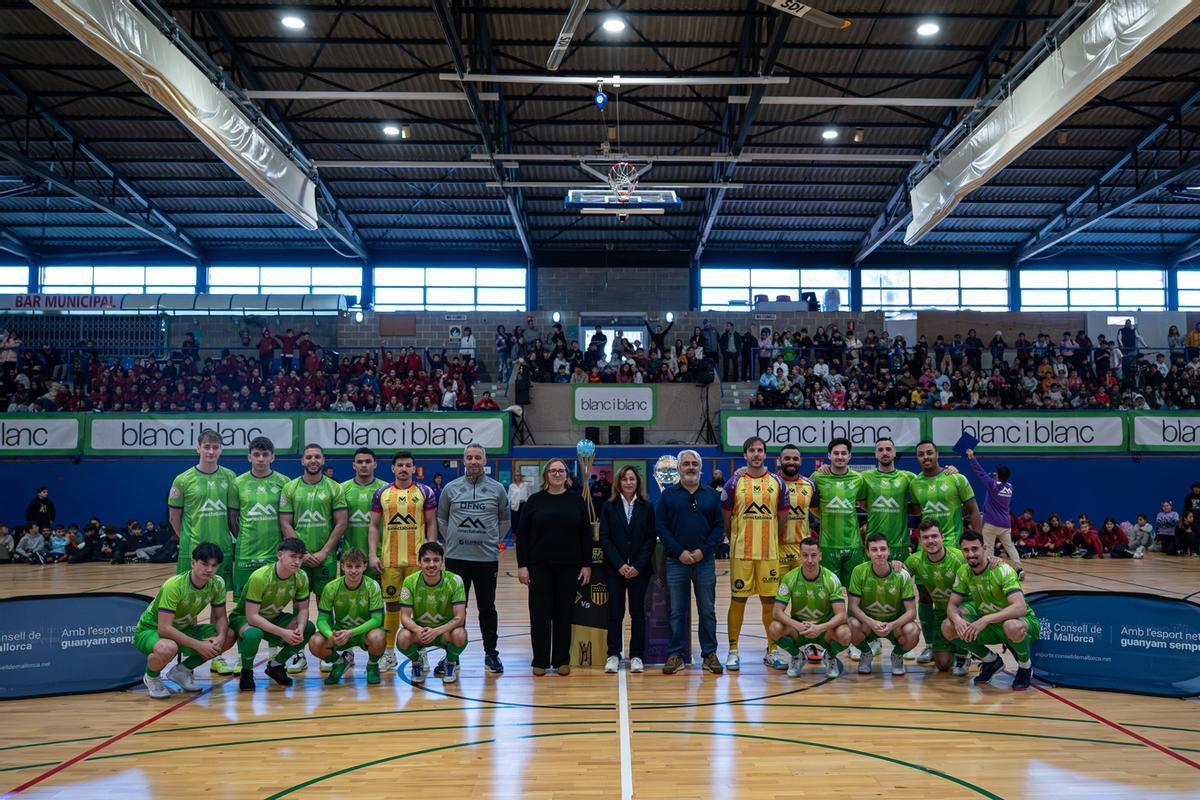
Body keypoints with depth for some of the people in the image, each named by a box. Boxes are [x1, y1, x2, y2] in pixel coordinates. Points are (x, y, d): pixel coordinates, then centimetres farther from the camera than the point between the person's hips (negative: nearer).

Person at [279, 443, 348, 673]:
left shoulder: (334, 488, 2)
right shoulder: (289, 488, 5)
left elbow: (341, 524, -1)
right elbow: (285, 524, 2)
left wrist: (323, 552, -8)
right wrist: (303, 553, -7)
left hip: (326, 557, -1)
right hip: (298, 557, 1)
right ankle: (298, 654, 10)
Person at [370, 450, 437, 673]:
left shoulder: (425, 492, 3)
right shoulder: (381, 494, 7)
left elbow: (431, 523, 3)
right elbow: (374, 526, 7)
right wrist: (372, 554, -3)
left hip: (417, 559, -1)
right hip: (389, 560, 1)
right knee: (391, 604, 7)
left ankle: (420, 652, 12)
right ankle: (389, 653, 18)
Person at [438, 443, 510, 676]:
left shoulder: (497, 489, 3)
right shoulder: (451, 488, 4)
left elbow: (505, 520, 12)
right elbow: (441, 518, 14)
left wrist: (492, 539, 8)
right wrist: (452, 539, 9)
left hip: (487, 558, 0)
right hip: (456, 558, 0)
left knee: (487, 607, 9)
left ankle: (491, 653, 20)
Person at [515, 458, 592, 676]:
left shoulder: (576, 500, 4)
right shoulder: (535, 500, 2)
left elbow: (586, 534, 5)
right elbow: (522, 534, 2)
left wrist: (587, 565, 0)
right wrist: (522, 565, -5)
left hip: (569, 567, 1)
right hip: (539, 566, 0)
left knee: (565, 613, 6)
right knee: (540, 614, 2)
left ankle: (562, 660, 17)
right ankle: (540, 661, 13)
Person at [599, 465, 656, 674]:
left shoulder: (646, 508, 5)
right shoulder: (609, 507, 4)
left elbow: (651, 539, 1)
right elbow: (604, 538, -1)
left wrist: (638, 566, -10)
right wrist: (620, 564, -12)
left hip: (640, 569, 0)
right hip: (615, 568, 0)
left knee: (637, 611, 4)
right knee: (615, 612, -1)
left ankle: (637, 655, 11)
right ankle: (613, 655, 8)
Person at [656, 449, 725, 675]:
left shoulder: (711, 495, 8)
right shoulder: (668, 494, 4)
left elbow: (719, 526, 5)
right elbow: (660, 526, 0)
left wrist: (704, 550, -8)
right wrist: (679, 552, -10)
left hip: (705, 561, 1)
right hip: (676, 562, -1)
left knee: (707, 611, 6)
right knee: (677, 612, 4)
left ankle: (709, 654, 15)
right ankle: (675, 655, 12)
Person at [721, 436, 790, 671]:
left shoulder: (777, 483, 6)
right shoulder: (734, 483, 1)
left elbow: (783, 519, 11)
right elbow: (725, 518, 6)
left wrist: (769, 540, 11)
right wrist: (736, 540, 7)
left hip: (770, 553, 2)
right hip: (741, 553, -1)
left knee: (770, 600, 7)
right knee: (737, 599, 2)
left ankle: (772, 651, 19)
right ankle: (733, 651, 10)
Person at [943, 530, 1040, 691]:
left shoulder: (1002, 570, -24)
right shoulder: (964, 572, -6)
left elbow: (1020, 607, -36)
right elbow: (952, 605, -3)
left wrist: (985, 620, -47)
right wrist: (956, 619, -29)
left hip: (1024, 621, -5)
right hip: (989, 625, 5)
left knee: (1012, 626, -42)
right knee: (948, 628, -16)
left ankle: (1025, 667, -7)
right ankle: (991, 661, 9)